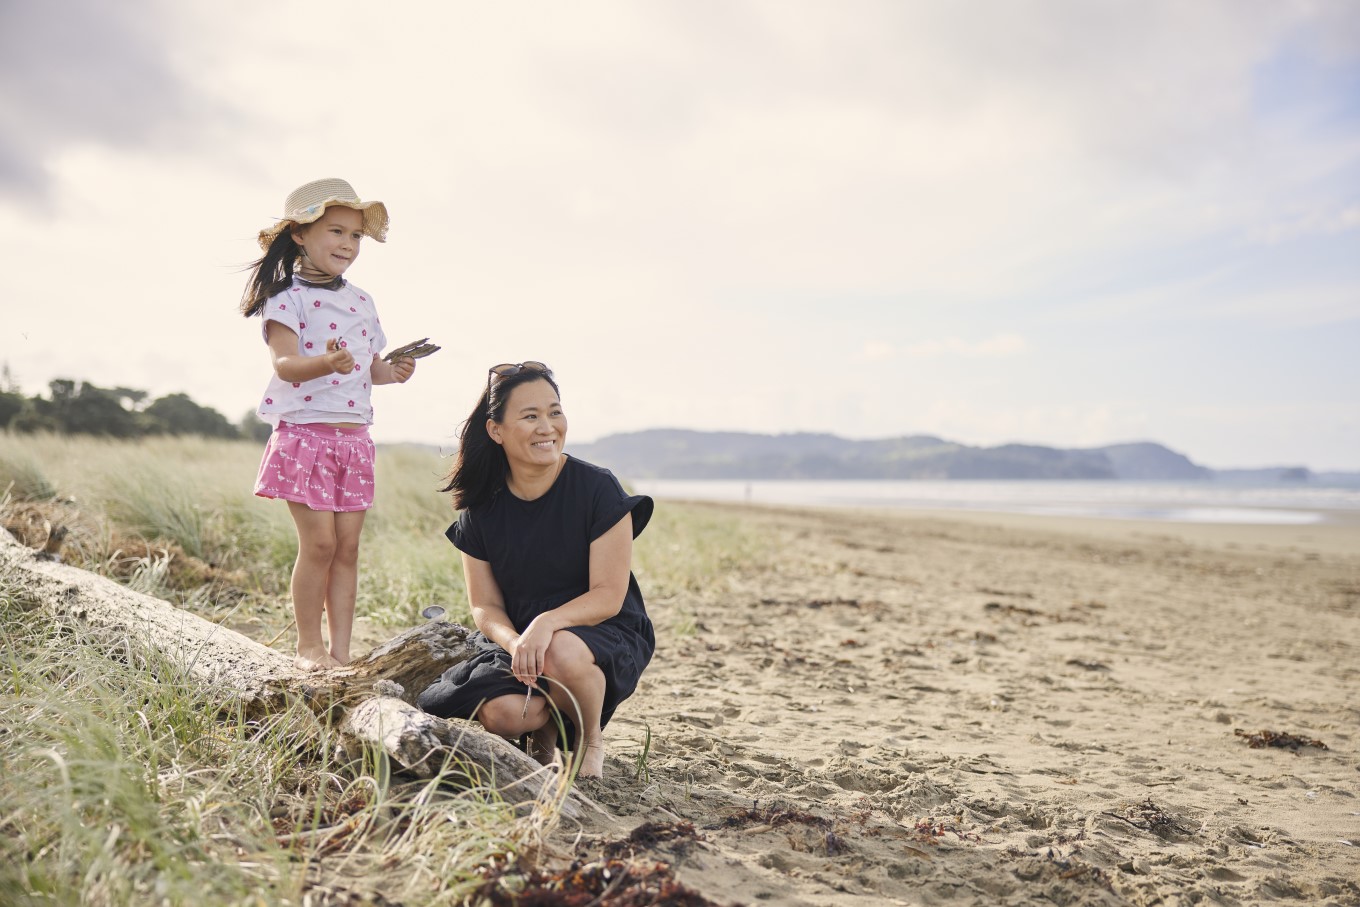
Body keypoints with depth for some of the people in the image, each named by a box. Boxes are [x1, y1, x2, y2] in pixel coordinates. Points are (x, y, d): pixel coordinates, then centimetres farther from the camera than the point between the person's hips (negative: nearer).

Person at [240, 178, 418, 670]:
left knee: (348, 546, 5)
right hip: (304, 433, -6)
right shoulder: (289, 295, -5)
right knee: (319, 542, -7)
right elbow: (284, 364, -17)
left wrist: (392, 371, -1)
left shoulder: (362, 301, 15)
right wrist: (325, 363, -35)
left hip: (354, 437, 6)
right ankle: (309, 645, 9)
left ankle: (340, 652, 11)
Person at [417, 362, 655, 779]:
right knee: (501, 713, -29)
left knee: (562, 653, -38)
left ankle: (590, 740, -3)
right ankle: (544, 725, 11)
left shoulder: (597, 489, -13)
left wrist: (547, 624, -33)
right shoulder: (482, 508, -1)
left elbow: (609, 596, -15)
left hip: (604, 633, -2)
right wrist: (513, 641, -22)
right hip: (516, 636, 3)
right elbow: (485, 606, 1)